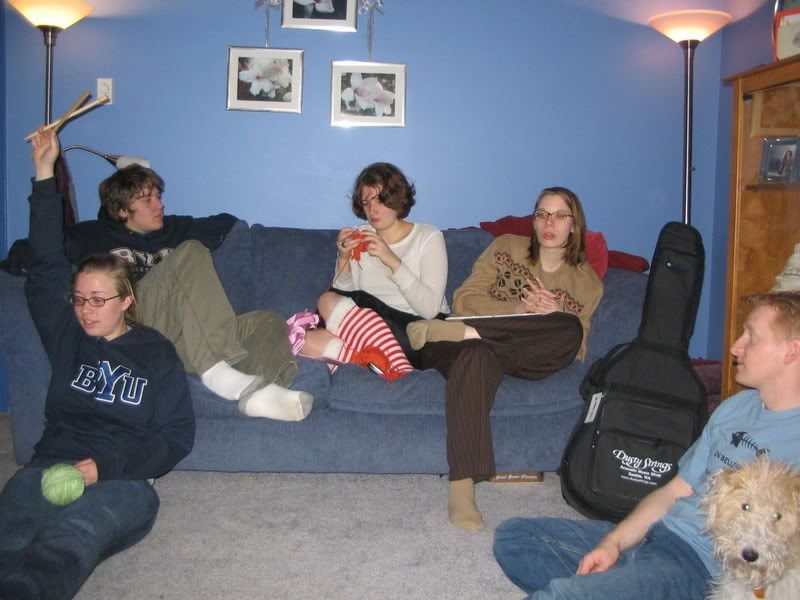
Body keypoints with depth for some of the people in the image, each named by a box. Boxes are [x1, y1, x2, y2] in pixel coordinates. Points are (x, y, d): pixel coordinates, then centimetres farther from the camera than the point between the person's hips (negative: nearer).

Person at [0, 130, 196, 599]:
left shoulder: (156, 353, 10)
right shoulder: (67, 336, 18)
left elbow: (177, 437, 5)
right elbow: (47, 265, 12)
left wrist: (105, 465, -11)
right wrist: (45, 176, 9)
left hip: (121, 480, -2)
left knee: (65, 541, -39)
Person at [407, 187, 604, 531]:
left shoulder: (587, 282, 15)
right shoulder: (506, 247, 14)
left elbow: (578, 348, 9)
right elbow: (463, 299, 3)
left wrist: (556, 316, -12)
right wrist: (518, 308, -13)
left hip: (529, 358, 1)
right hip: (478, 345, -1)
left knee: (568, 330, -32)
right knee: (477, 356, -41)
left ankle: (450, 331, -30)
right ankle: (462, 488, -43)